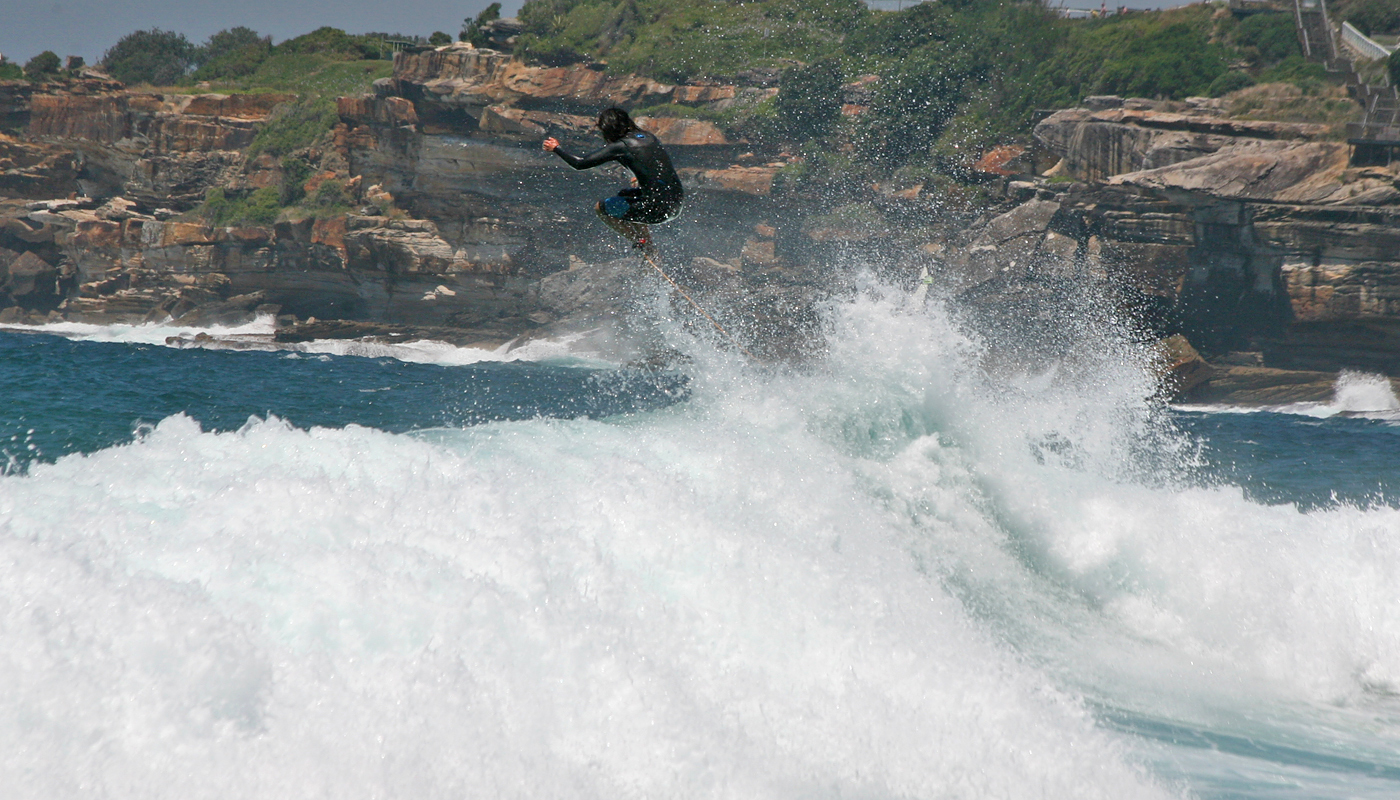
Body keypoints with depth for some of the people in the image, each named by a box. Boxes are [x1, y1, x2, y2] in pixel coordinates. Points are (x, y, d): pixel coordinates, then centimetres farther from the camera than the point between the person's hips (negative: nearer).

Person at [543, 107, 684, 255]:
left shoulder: (620, 147, -8)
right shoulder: (649, 137, 12)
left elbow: (580, 164, -5)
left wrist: (556, 149, 10)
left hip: (658, 210, -7)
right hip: (676, 205, 7)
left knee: (601, 207, 13)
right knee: (624, 195, 33)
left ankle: (641, 243, 6)